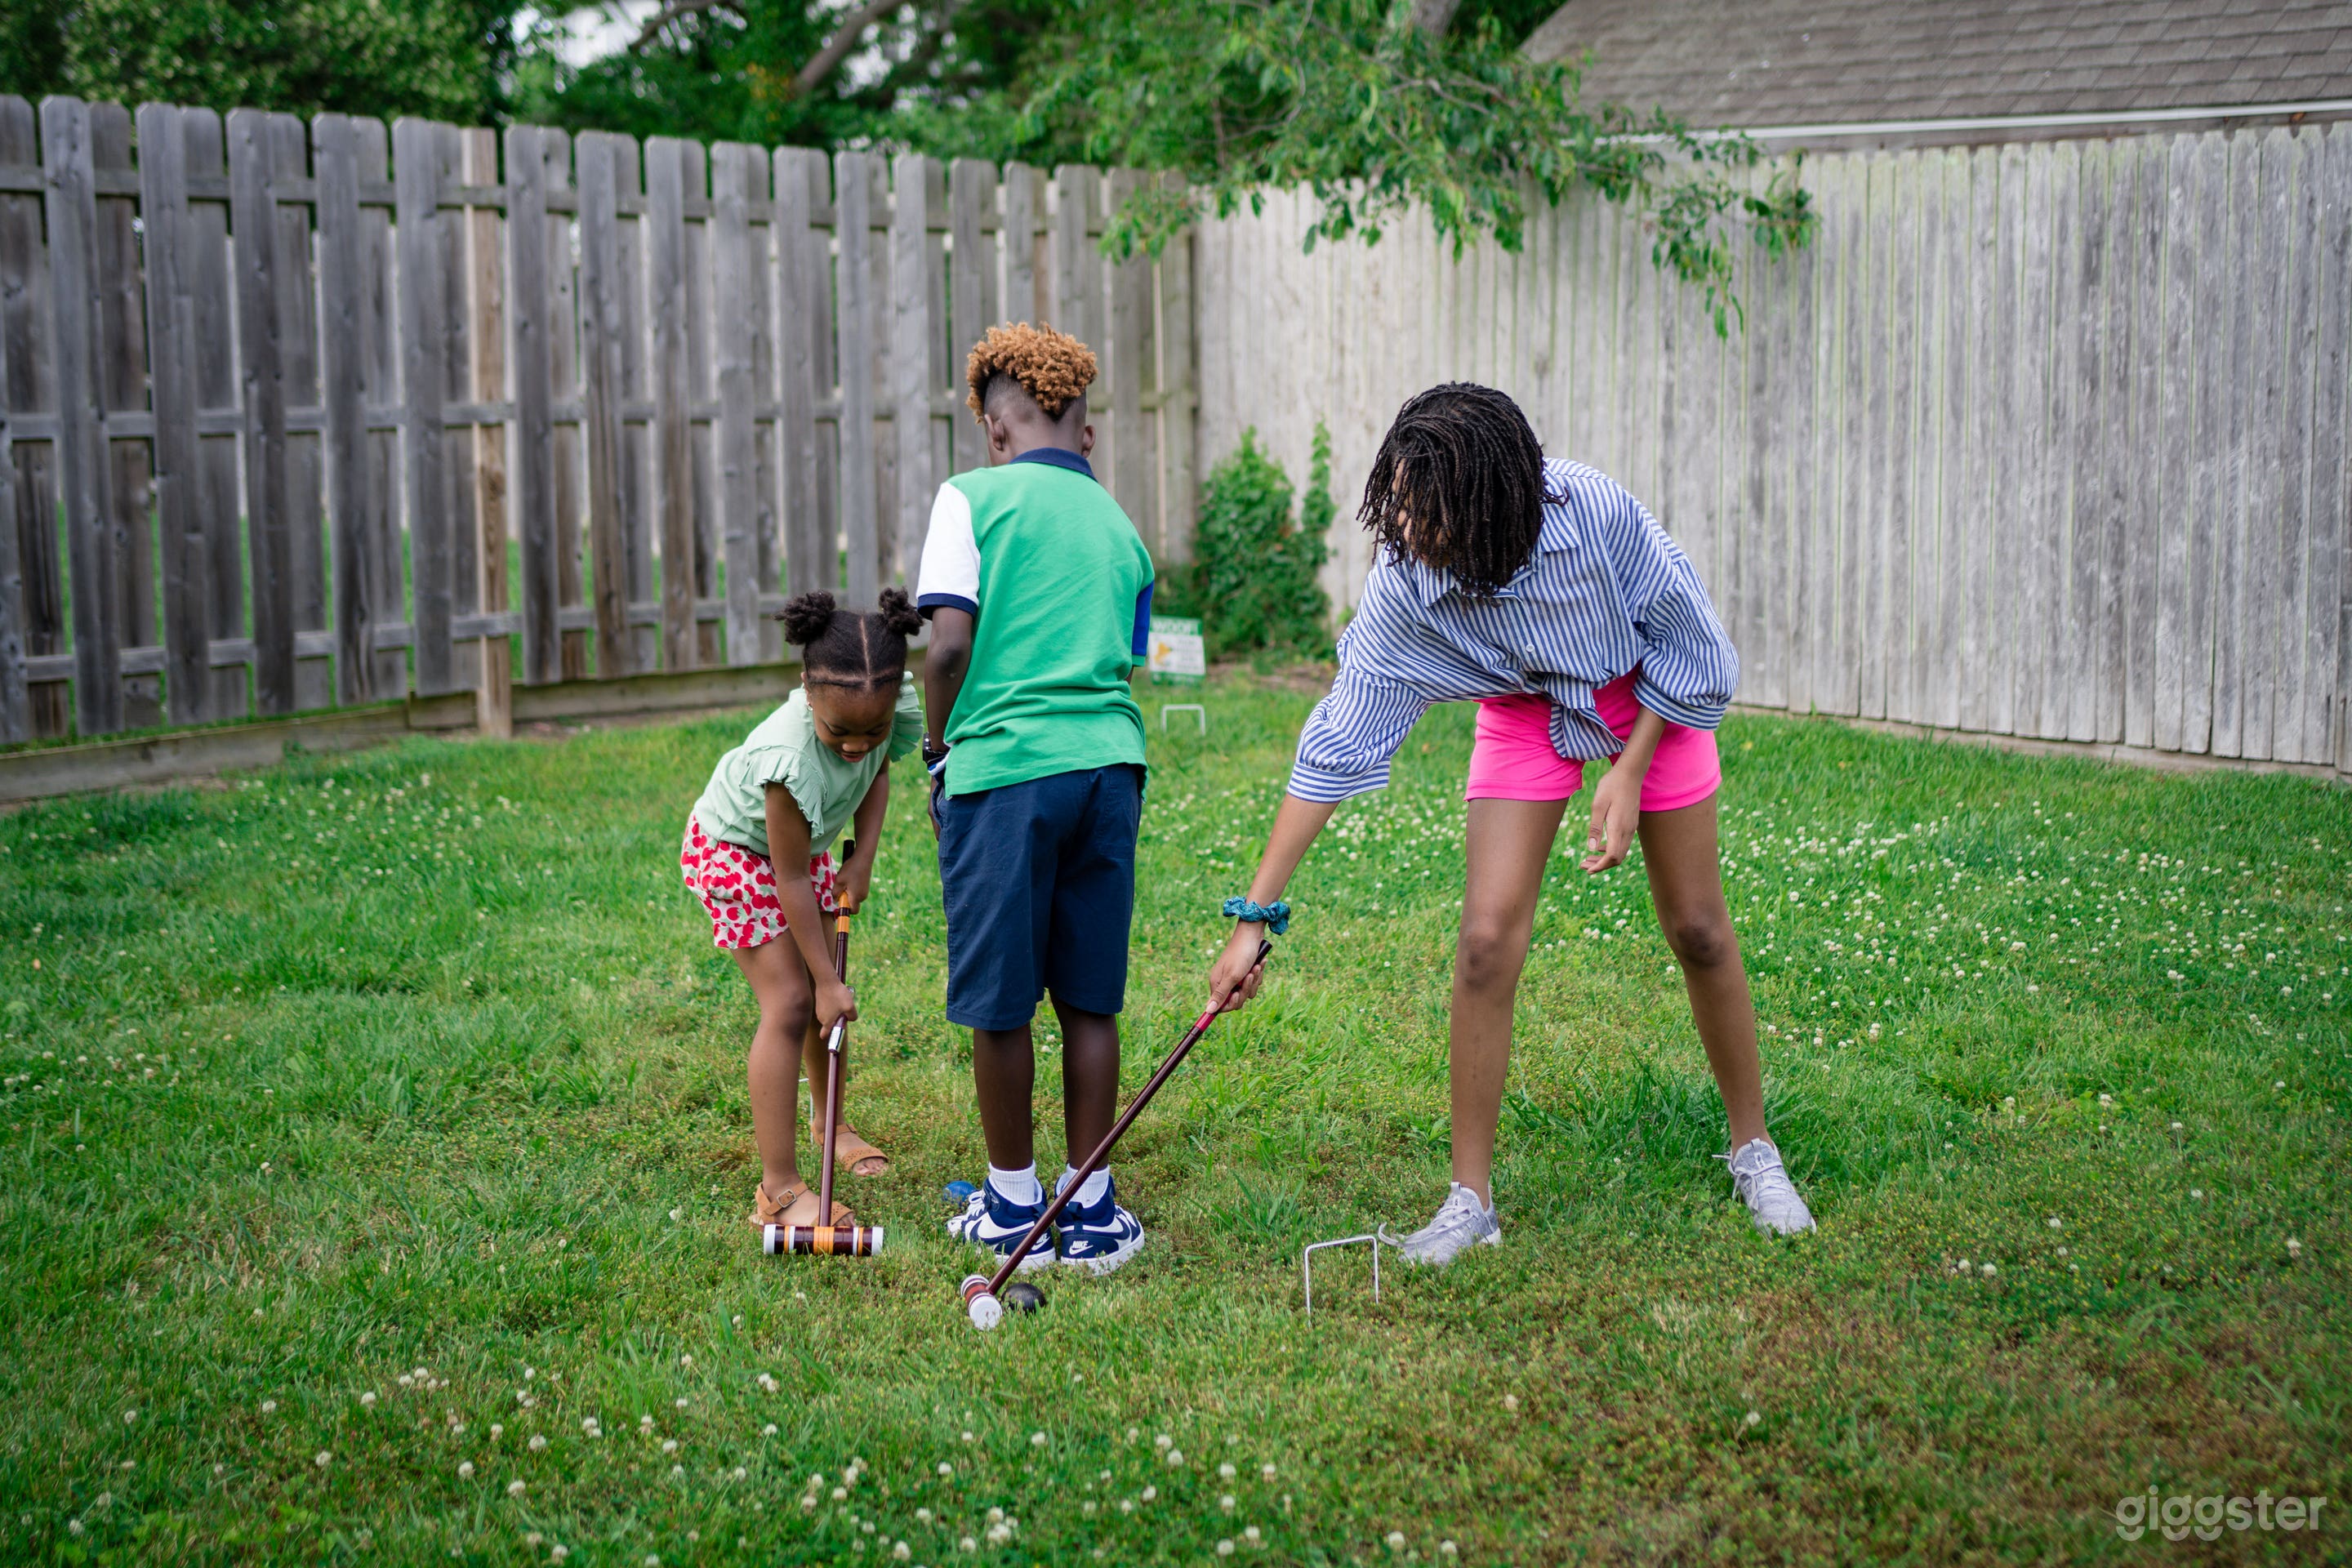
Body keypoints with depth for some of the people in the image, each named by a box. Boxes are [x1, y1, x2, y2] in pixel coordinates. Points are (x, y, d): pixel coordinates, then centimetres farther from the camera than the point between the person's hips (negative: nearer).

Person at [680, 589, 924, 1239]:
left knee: (828, 993, 14)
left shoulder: (894, 707, -26)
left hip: (804, 841, 7)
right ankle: (779, 1189, -11)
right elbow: (789, 880, -32)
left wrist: (863, 858, -10)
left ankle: (828, 1121, 40)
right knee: (790, 1001, -14)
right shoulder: (790, 757, -43)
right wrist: (825, 981, -26)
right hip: (736, 849, -6)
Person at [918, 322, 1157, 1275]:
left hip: (1004, 767, -5)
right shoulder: (1119, 525, 16)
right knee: (1089, 1003, 11)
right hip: (1109, 766, 5)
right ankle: (1091, 1212, 16)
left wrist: (939, 749, 5)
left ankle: (1013, 1207, 19)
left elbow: (950, 643, -9)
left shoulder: (974, 497, 0)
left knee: (999, 1005, 8)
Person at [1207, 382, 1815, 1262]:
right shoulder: (1403, 586, -30)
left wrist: (1627, 775, -18)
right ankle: (1471, 1198, 0)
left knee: (1698, 930, 3)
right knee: (1487, 939, -12)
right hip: (1524, 717, 1)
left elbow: (1688, 640, -17)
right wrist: (1255, 914, -27)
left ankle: (1752, 1149, 25)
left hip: (1653, 700, -1)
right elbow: (1337, 744, -25)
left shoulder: (1598, 511, -36)